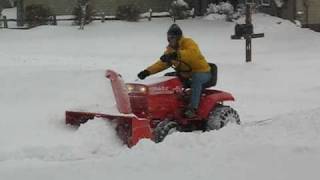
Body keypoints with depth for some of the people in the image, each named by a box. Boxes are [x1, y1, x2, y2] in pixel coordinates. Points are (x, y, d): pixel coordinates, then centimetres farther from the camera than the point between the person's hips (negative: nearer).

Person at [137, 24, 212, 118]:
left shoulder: (188, 42, -15)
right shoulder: (170, 49, 7)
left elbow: (193, 53, -38)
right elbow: (162, 63, 0)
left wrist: (177, 54, -51)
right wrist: (148, 71, -15)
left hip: (202, 72, -7)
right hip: (185, 73, 8)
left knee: (196, 78, -39)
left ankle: (192, 108, -40)